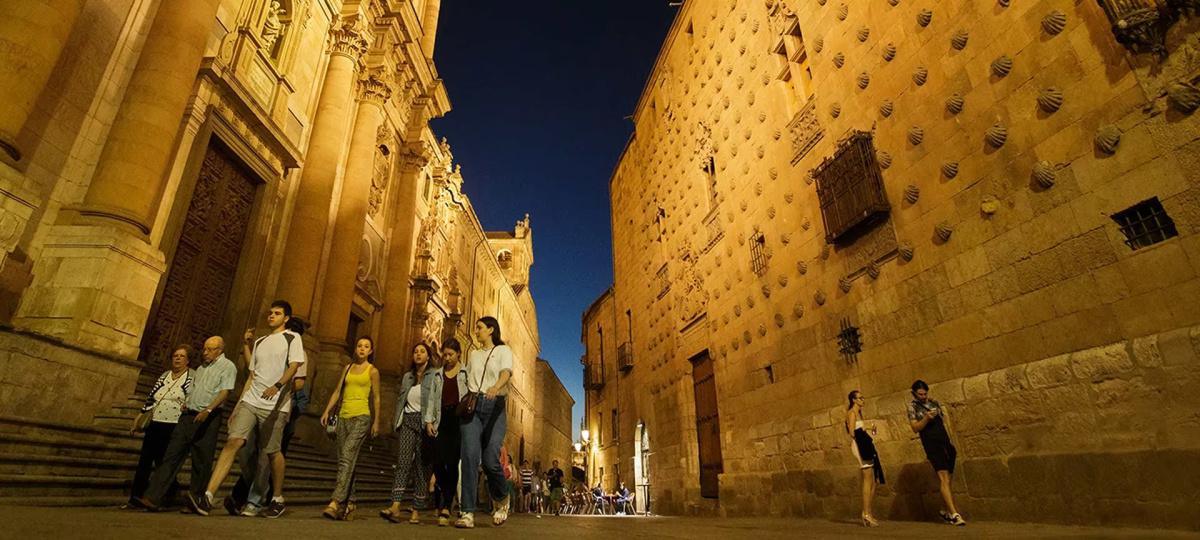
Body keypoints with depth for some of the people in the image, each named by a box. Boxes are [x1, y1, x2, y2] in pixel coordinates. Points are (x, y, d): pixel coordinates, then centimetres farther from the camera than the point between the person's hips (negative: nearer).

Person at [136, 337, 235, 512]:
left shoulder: (227, 366, -4)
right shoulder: (201, 367, 21)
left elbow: (224, 392, -14)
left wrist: (208, 410, -25)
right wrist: (186, 403, 8)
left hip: (208, 419, -6)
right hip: (188, 415, 7)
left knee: (202, 463, 0)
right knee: (172, 455, -1)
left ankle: (196, 501, 10)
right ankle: (153, 497, -1)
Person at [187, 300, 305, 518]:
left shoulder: (292, 338, 3)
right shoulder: (259, 342, 21)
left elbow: (294, 366, -13)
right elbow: (252, 376, 22)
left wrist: (278, 385, -27)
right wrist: (238, 406, 17)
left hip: (275, 405, -5)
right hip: (251, 400, 5)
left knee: (272, 451, 1)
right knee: (232, 441, -13)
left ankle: (278, 500, 16)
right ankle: (207, 498, -16)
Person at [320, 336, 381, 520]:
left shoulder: (372, 371, 2)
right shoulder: (348, 368, 15)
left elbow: (376, 398, 3)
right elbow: (338, 391, 15)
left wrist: (376, 422, 1)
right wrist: (327, 411, 4)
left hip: (361, 417, -5)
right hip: (344, 416, 5)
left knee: (346, 458, -17)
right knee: (345, 461, 6)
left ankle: (336, 502, -22)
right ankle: (349, 503, 13)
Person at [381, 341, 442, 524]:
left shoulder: (434, 375, 2)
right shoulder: (408, 376, 18)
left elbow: (435, 399, -9)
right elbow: (400, 399, 22)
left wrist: (429, 421, -20)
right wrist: (398, 421, 14)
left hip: (424, 421, -4)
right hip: (408, 421, 4)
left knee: (422, 466, -2)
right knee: (403, 461, -10)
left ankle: (416, 511, 2)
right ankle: (395, 506, -16)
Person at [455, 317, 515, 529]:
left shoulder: (503, 350, 5)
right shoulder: (473, 355, 21)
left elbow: (506, 373, -15)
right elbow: (467, 381, 21)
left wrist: (495, 387, -35)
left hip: (494, 405, -4)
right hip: (472, 405, 4)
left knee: (490, 459, -9)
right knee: (470, 456, -10)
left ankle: (501, 500, 19)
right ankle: (468, 513, -7)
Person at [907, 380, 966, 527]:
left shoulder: (934, 402, 14)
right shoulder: (913, 407, -1)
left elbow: (944, 422, 17)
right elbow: (915, 428, -7)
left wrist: (953, 444, 14)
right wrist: (926, 418, -23)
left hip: (946, 444, 6)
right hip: (932, 446, -6)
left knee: (948, 480, 10)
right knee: (944, 478, -15)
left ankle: (946, 511, 23)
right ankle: (955, 514, -19)